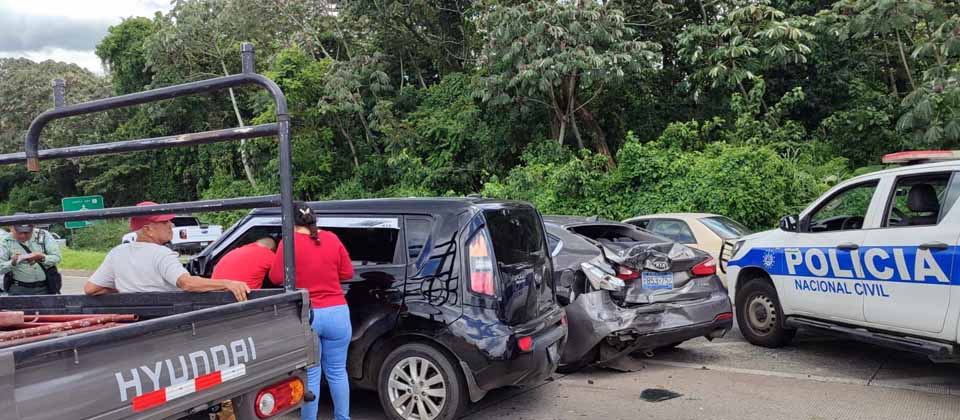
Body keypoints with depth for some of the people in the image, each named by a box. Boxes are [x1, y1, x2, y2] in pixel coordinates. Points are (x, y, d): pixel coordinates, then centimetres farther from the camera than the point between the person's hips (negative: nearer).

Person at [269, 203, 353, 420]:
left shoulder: (289, 242, -6)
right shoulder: (332, 239, 2)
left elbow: (276, 277, -5)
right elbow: (348, 273, 7)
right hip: (337, 313, 3)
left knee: (310, 375, 6)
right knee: (337, 372, 14)